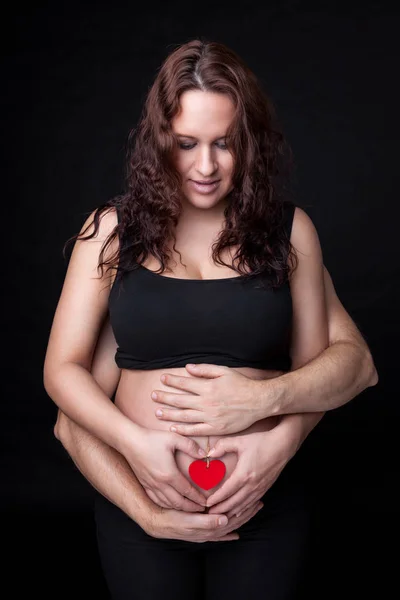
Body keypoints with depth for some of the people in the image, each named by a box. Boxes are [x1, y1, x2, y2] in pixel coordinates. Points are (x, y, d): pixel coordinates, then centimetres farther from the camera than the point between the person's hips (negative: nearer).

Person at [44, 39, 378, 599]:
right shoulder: (113, 231, -3)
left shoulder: (290, 229, -2)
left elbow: (318, 367, 1)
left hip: (263, 503, 1)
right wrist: (134, 441, -18)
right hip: (139, 500, 0)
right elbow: (62, 368, -3)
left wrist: (280, 443, -17)